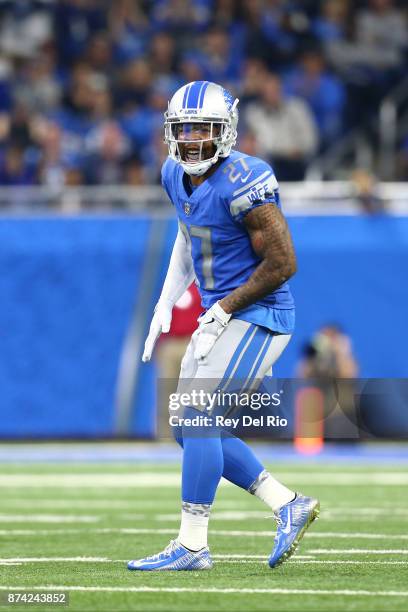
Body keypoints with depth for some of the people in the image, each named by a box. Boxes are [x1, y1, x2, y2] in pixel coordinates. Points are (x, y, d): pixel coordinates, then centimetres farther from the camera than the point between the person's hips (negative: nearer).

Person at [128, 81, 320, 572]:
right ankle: (289, 507, 17)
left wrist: (222, 311, -16)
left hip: (258, 316, -9)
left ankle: (191, 546, -6)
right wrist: (165, 305, 16)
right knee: (191, 430, 9)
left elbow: (282, 264, -20)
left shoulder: (242, 183, -22)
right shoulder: (176, 175, 4)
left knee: (199, 420, -13)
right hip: (220, 317, 9)